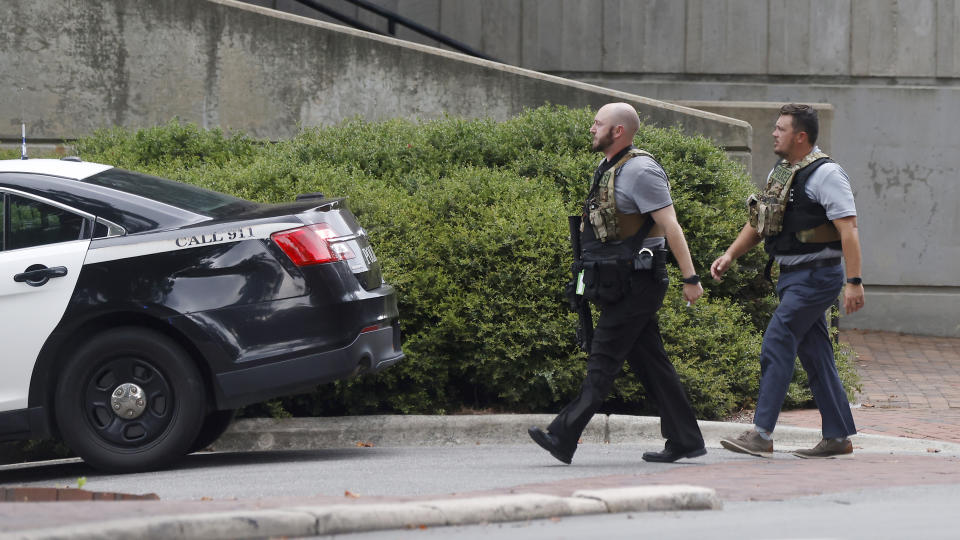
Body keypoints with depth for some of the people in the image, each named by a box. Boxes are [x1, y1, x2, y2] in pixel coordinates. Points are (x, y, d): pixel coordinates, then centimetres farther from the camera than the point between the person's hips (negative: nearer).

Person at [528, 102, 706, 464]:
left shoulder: (640, 170, -14)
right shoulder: (609, 169, 16)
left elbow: (670, 226, -17)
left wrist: (690, 278, -20)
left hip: (636, 283, -10)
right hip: (622, 285, 10)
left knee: (604, 359, -9)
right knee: (650, 362, 9)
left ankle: (564, 438, -11)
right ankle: (684, 440, 12)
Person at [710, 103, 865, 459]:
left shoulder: (825, 174, -14)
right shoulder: (780, 174, 14)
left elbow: (848, 229, -19)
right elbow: (758, 221, 23)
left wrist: (854, 281, -25)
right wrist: (730, 255, 10)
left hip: (816, 276, -9)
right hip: (793, 276, 9)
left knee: (776, 346, -13)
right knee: (814, 354, 10)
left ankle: (762, 435, -13)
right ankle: (838, 437, 14)